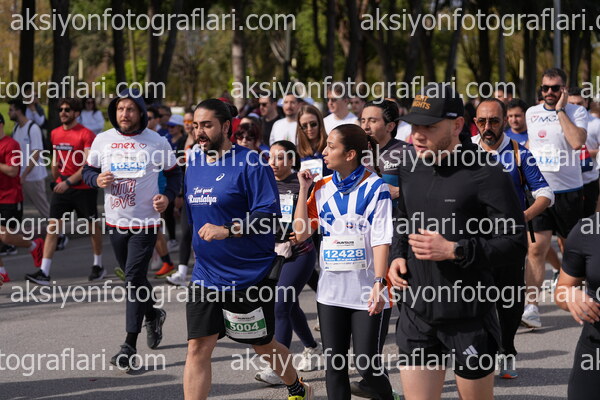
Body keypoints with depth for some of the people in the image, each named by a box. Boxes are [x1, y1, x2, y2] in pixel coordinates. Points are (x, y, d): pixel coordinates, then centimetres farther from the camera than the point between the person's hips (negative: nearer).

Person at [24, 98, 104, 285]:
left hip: (84, 188, -5)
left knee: (93, 227, 9)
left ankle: (98, 266, 28)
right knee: (53, 227, -6)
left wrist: (69, 182, -25)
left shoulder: (86, 135, -12)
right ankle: (44, 272, -11)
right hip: (61, 187, 5)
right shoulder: (55, 134, 8)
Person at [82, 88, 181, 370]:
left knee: (134, 278, -11)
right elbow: (87, 171, 12)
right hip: (115, 220, 4)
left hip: (146, 221, -4)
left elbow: (174, 174, 6)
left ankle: (130, 346, -9)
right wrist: (97, 179, -11)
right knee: (132, 276, 16)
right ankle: (152, 315, 44)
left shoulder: (157, 142, -4)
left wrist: (167, 196, -12)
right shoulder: (102, 140, 3)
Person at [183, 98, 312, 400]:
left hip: (250, 274, -5)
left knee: (263, 344, 12)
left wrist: (226, 230, -28)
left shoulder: (249, 163, -13)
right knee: (198, 348, -4)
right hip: (205, 275, 5)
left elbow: (269, 214, -20)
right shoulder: (194, 163, 9)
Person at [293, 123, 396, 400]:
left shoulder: (374, 188, -7)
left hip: (366, 292, -5)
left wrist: (379, 284, -19)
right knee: (334, 365, 7)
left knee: (367, 366, -3)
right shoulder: (323, 188, 8)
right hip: (331, 291, 5)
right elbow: (301, 232, 5)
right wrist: (304, 188, 2)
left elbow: (381, 240, -10)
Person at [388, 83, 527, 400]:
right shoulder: (410, 166, 8)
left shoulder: (485, 174, -14)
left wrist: (453, 250, -22)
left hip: (468, 316, -5)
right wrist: (397, 256, 7)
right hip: (416, 311, 5)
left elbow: (515, 246, -16)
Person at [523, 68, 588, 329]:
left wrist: (560, 110, -17)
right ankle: (531, 309, -14)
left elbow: (577, 142, -23)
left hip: (568, 191, -2)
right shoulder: (531, 113, 10)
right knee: (536, 249, -10)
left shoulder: (576, 112, -4)